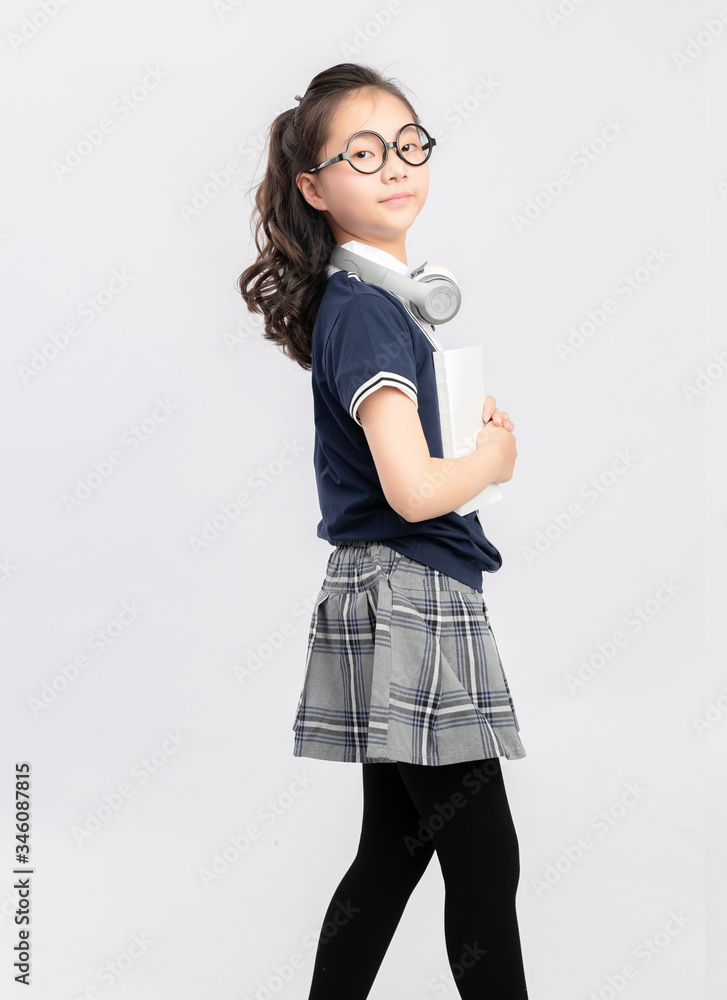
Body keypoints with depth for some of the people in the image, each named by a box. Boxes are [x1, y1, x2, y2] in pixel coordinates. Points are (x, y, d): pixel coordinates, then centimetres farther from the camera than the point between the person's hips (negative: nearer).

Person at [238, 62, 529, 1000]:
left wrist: (474, 420, 8)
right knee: (486, 863, 1)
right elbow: (415, 490, -25)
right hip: (408, 600, -10)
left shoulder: (393, 295, 13)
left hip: (400, 608, 10)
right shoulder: (362, 310, -16)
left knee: (395, 851, 16)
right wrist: (494, 457, -6)